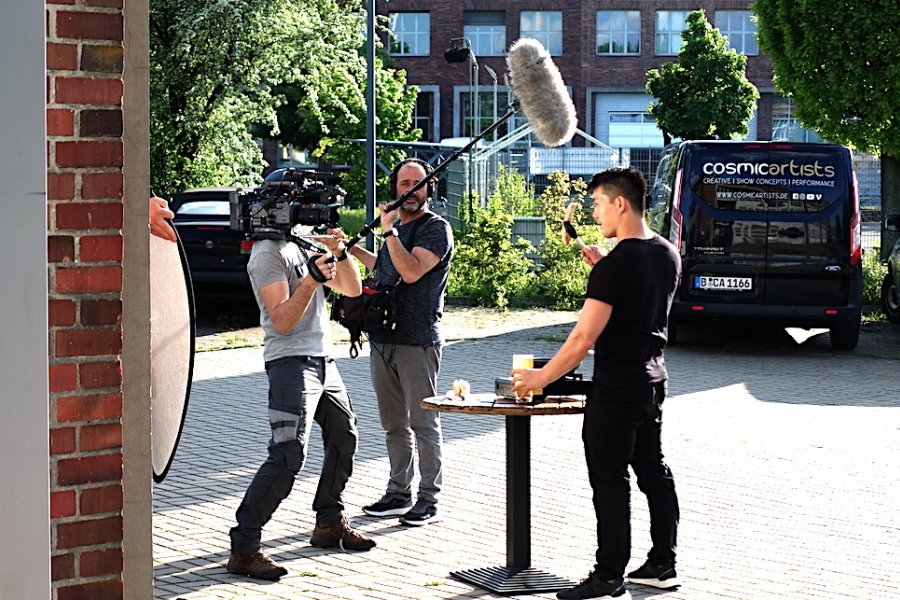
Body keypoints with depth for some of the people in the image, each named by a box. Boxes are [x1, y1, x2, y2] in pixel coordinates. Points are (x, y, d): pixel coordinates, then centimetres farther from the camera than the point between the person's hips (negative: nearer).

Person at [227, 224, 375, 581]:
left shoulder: (306, 244, 17)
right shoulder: (269, 252, -11)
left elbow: (352, 288, 14)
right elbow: (282, 321, -18)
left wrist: (339, 252, -2)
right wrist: (310, 283, -31)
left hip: (323, 360, 9)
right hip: (291, 361, -9)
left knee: (344, 440, 18)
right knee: (289, 454, -18)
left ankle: (329, 524, 33)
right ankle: (243, 549, -17)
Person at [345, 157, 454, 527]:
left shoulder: (435, 229, -7)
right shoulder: (397, 228, 18)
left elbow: (411, 271, -21)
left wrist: (389, 231, -20)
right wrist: (353, 250, 34)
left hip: (417, 341, -8)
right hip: (383, 339, 8)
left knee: (423, 422, -3)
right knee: (393, 424, 13)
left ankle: (428, 500, 2)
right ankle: (398, 493, 21)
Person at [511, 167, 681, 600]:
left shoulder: (615, 265, -20)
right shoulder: (668, 255, 6)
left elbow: (584, 337, -20)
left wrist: (542, 377, -10)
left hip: (616, 387, -9)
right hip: (652, 380, 9)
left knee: (610, 481, -4)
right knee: (652, 470, 15)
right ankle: (662, 565, 22)